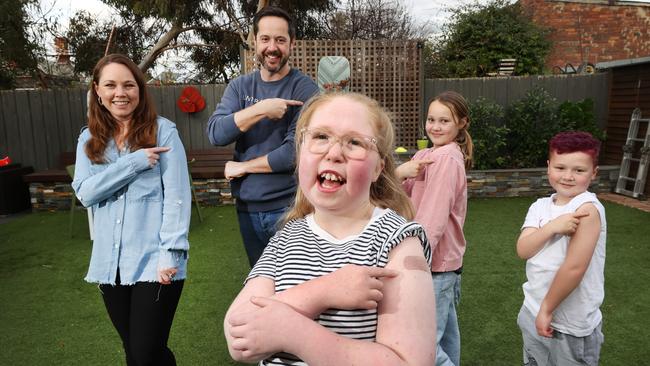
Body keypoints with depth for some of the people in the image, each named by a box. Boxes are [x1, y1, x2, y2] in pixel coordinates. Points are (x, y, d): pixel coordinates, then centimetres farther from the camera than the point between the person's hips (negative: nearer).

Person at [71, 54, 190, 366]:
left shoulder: (162, 130, -5)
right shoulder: (89, 139, 9)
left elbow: (176, 196, -9)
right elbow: (84, 192, -4)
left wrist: (171, 253, -16)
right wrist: (135, 162, -15)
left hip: (154, 261, -5)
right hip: (109, 264, 5)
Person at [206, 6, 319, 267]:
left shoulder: (304, 89, -9)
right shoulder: (239, 86, 5)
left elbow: (295, 151, -19)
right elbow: (216, 134, -9)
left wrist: (241, 167, -9)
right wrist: (260, 109, -20)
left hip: (289, 206, -4)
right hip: (247, 206, 5)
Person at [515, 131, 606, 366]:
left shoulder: (587, 209, -20)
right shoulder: (540, 206, 0)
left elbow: (575, 267, -23)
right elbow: (522, 250, -10)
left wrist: (547, 309, -15)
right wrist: (552, 228, -26)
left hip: (572, 325, -6)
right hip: (533, 313, 6)